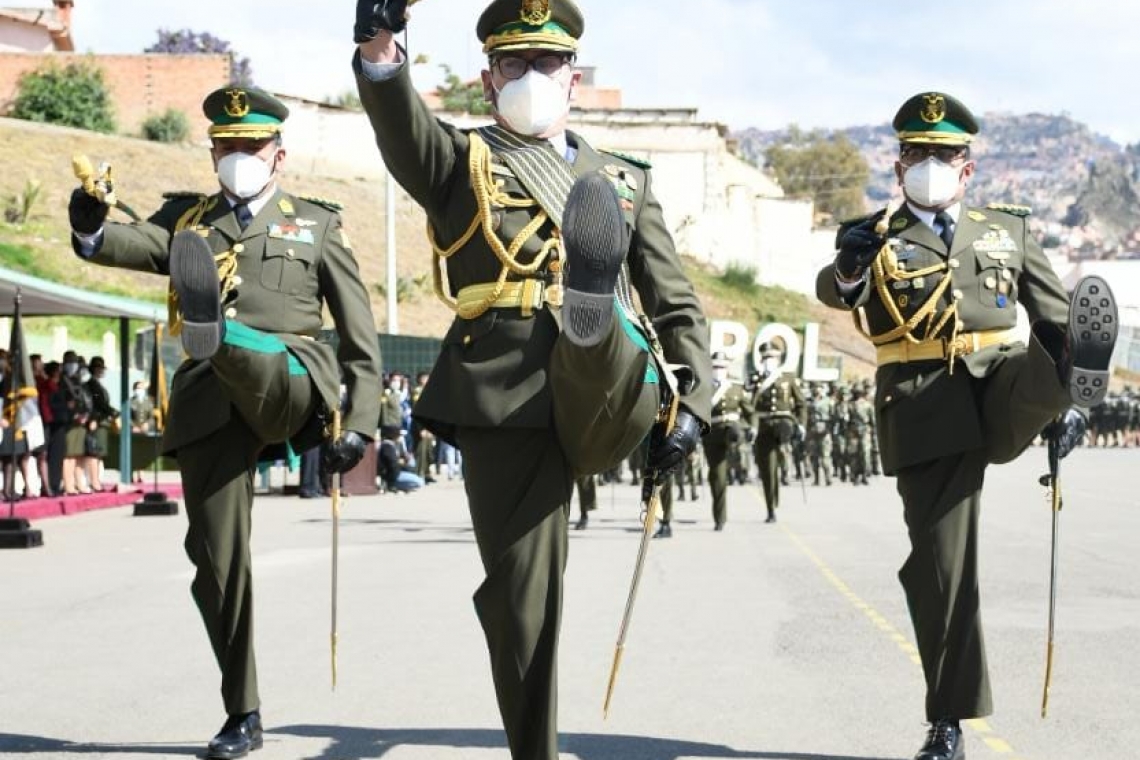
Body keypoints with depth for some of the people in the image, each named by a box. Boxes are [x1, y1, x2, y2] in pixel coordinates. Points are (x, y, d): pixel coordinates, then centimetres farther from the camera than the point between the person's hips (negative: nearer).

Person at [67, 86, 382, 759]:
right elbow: (136, 246, -3)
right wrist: (93, 230, -26)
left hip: (286, 387, -1)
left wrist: (360, 423, 3)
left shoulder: (316, 224, 15)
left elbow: (360, 332, 12)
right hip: (209, 406, 1)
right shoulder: (185, 218, 20)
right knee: (217, 555, -1)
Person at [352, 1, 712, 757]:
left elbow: (677, 304, 19)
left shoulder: (625, 180, 22)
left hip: (605, 397, 1)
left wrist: (691, 404, 2)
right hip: (505, 397, 0)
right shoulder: (461, 160, 14)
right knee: (520, 592, -2)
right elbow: (401, 126, -10)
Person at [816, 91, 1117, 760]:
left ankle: (1076, 375, -67)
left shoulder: (1008, 230, 17)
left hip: (1001, 387, 2)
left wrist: (1069, 404, 13)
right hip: (927, 410, -1)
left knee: (1050, 360, -31)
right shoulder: (876, 240, 10)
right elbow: (835, 295, -10)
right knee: (940, 559, -4)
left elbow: (1052, 313, 21)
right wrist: (849, 265, -34)